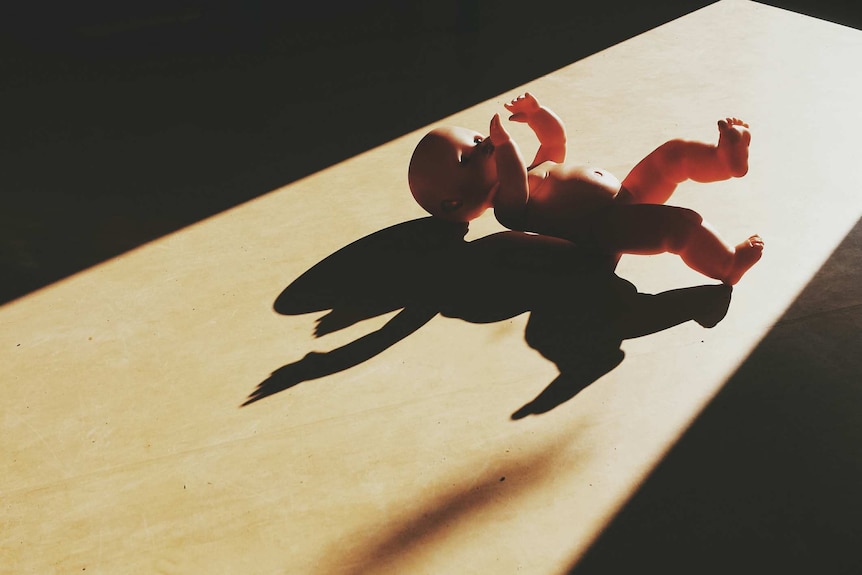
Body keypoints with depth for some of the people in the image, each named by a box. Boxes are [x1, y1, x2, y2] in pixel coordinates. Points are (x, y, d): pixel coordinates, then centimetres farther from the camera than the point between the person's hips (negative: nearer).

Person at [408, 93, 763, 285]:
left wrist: (536, 113, 15)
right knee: (681, 224, -29)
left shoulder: (535, 171, 22)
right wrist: (503, 144, -44)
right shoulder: (507, 205, -12)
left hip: (628, 195, 11)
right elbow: (516, 187, -35)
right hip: (610, 225, -11)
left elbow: (556, 138, 33)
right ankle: (727, 265, -13)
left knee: (675, 152, 6)